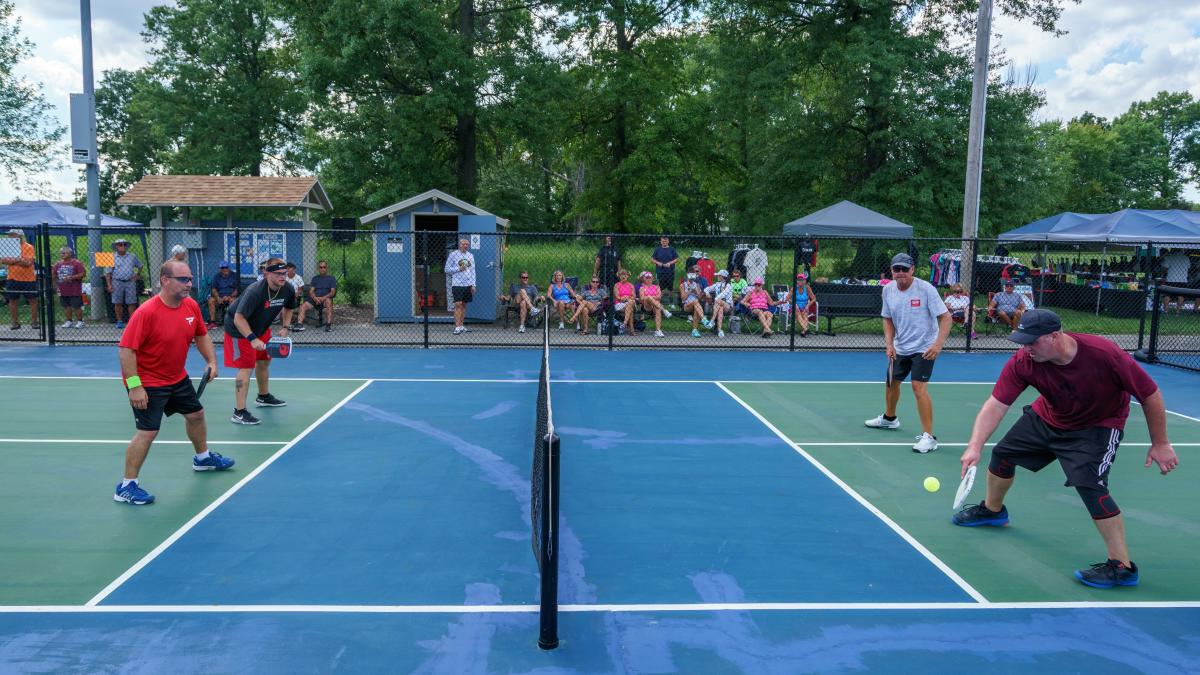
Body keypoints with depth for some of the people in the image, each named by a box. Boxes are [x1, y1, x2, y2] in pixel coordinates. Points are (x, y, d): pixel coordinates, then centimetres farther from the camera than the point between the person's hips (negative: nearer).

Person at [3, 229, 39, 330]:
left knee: (33, 300, 2)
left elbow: (28, 262, -15)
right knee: (12, 301, 5)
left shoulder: (29, 247, -4)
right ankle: (15, 322, 14)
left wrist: (12, 260, -11)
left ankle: (34, 322, 11)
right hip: (13, 279, 3)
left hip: (28, 279, -3)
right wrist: (18, 259, -16)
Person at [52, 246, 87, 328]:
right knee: (66, 306, 10)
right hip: (63, 290, 6)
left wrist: (71, 277, -19)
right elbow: (53, 274, 19)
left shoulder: (76, 263, -7)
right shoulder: (58, 264, 10)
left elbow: (83, 274, -13)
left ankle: (79, 321, 9)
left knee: (77, 306, -2)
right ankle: (68, 321, 20)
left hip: (75, 291, -6)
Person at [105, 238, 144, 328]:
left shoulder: (132, 256, 8)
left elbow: (140, 265, 22)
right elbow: (108, 272, 2)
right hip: (117, 282, -1)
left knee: (131, 303, 0)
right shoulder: (112, 257, 2)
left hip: (130, 282, 1)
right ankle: (120, 321, 13)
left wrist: (137, 274, 7)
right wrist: (109, 285, -5)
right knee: (118, 303, 4)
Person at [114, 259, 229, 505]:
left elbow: (201, 335, 12)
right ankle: (126, 486, 1)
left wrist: (211, 361, 0)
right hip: (147, 384, -8)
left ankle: (203, 457, 48)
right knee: (148, 432, -12)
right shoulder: (146, 312, -27)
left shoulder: (191, 306, -5)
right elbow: (125, 349, -26)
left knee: (196, 414, 22)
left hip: (178, 378, 8)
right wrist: (134, 386, -28)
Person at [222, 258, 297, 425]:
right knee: (246, 367, -14)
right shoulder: (254, 291, -35)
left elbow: (288, 308, 10)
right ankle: (239, 413, -13)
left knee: (264, 361, 21)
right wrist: (252, 339, -40)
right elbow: (239, 318, -34)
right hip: (239, 329, -8)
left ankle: (263, 397, 45)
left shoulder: (288, 289, -13)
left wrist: (285, 327, -2)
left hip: (260, 328, 8)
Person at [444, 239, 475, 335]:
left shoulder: (470, 256, 11)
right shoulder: (453, 255, -2)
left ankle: (461, 325, 14)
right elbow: (447, 269, -2)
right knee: (458, 305, -11)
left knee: (464, 305, 7)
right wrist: (458, 268, -14)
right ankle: (457, 327, -13)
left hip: (468, 284, 5)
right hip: (457, 284, -5)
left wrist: (473, 284, 7)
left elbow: (473, 271, 14)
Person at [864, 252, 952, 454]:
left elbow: (945, 317, -19)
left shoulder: (925, 289, -20)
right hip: (899, 347, 6)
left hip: (924, 348, -6)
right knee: (892, 382, 20)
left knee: (919, 386, -19)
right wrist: (889, 344, -5)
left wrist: (938, 344, -32)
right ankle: (889, 418, 47)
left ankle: (928, 436, -14)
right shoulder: (888, 290, -3)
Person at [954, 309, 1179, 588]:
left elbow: (1150, 394, -23)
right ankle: (992, 510, 44)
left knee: (1088, 484, -25)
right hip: (1048, 417, 5)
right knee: (1002, 453, 13)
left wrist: (1160, 443, -17)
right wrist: (975, 446, -42)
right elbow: (995, 405, -29)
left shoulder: (1104, 353, -37)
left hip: (1097, 426, -5)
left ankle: (1122, 567, -11)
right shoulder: (1022, 362, -28)